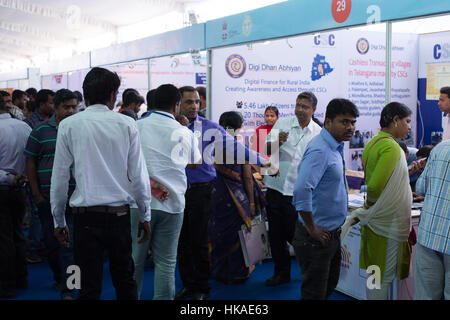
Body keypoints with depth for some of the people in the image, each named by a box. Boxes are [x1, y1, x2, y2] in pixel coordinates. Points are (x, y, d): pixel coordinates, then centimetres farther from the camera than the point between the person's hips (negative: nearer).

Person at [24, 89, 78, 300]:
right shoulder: (41, 130, 3)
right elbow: (30, 162, 5)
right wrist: (36, 194, 1)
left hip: (75, 198, -1)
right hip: (47, 198, 1)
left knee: (69, 244, -3)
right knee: (51, 242, 11)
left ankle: (68, 290, 2)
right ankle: (59, 277, 33)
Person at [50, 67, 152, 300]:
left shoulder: (68, 126, -2)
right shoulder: (126, 124, -1)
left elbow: (60, 178, 0)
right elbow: (139, 175, 1)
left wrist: (59, 220, 10)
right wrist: (145, 215, 11)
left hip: (85, 215, -1)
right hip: (119, 214, 1)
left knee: (89, 287, 6)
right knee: (125, 281, 16)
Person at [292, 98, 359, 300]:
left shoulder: (335, 148, 10)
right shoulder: (319, 150, -22)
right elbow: (302, 190, -34)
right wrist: (312, 229, -25)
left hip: (332, 233, 10)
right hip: (317, 236, -10)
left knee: (330, 285, 23)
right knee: (315, 293, 1)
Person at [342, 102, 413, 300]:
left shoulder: (373, 143, 10)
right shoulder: (391, 147, -20)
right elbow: (375, 185, -27)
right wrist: (371, 206, -10)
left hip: (375, 221, 9)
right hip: (387, 222, -9)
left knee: (377, 273, 17)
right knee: (384, 275, 1)